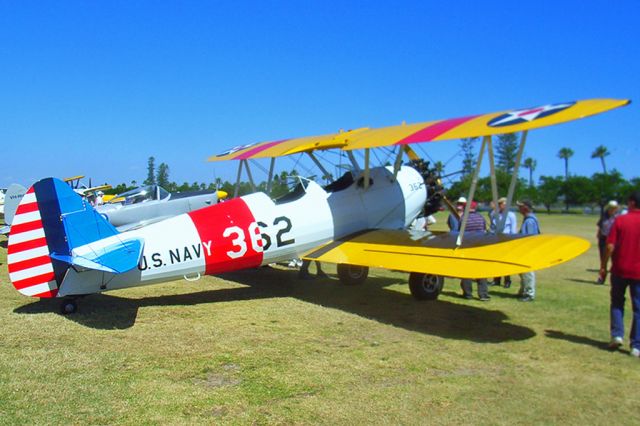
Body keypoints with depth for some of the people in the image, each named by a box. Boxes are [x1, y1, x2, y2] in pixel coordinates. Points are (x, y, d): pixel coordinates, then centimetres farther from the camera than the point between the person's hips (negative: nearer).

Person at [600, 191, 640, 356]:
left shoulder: (620, 220, -7)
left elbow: (610, 246, -9)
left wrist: (603, 266, 0)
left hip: (620, 270, -1)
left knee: (617, 303, 17)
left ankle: (617, 335, 6)